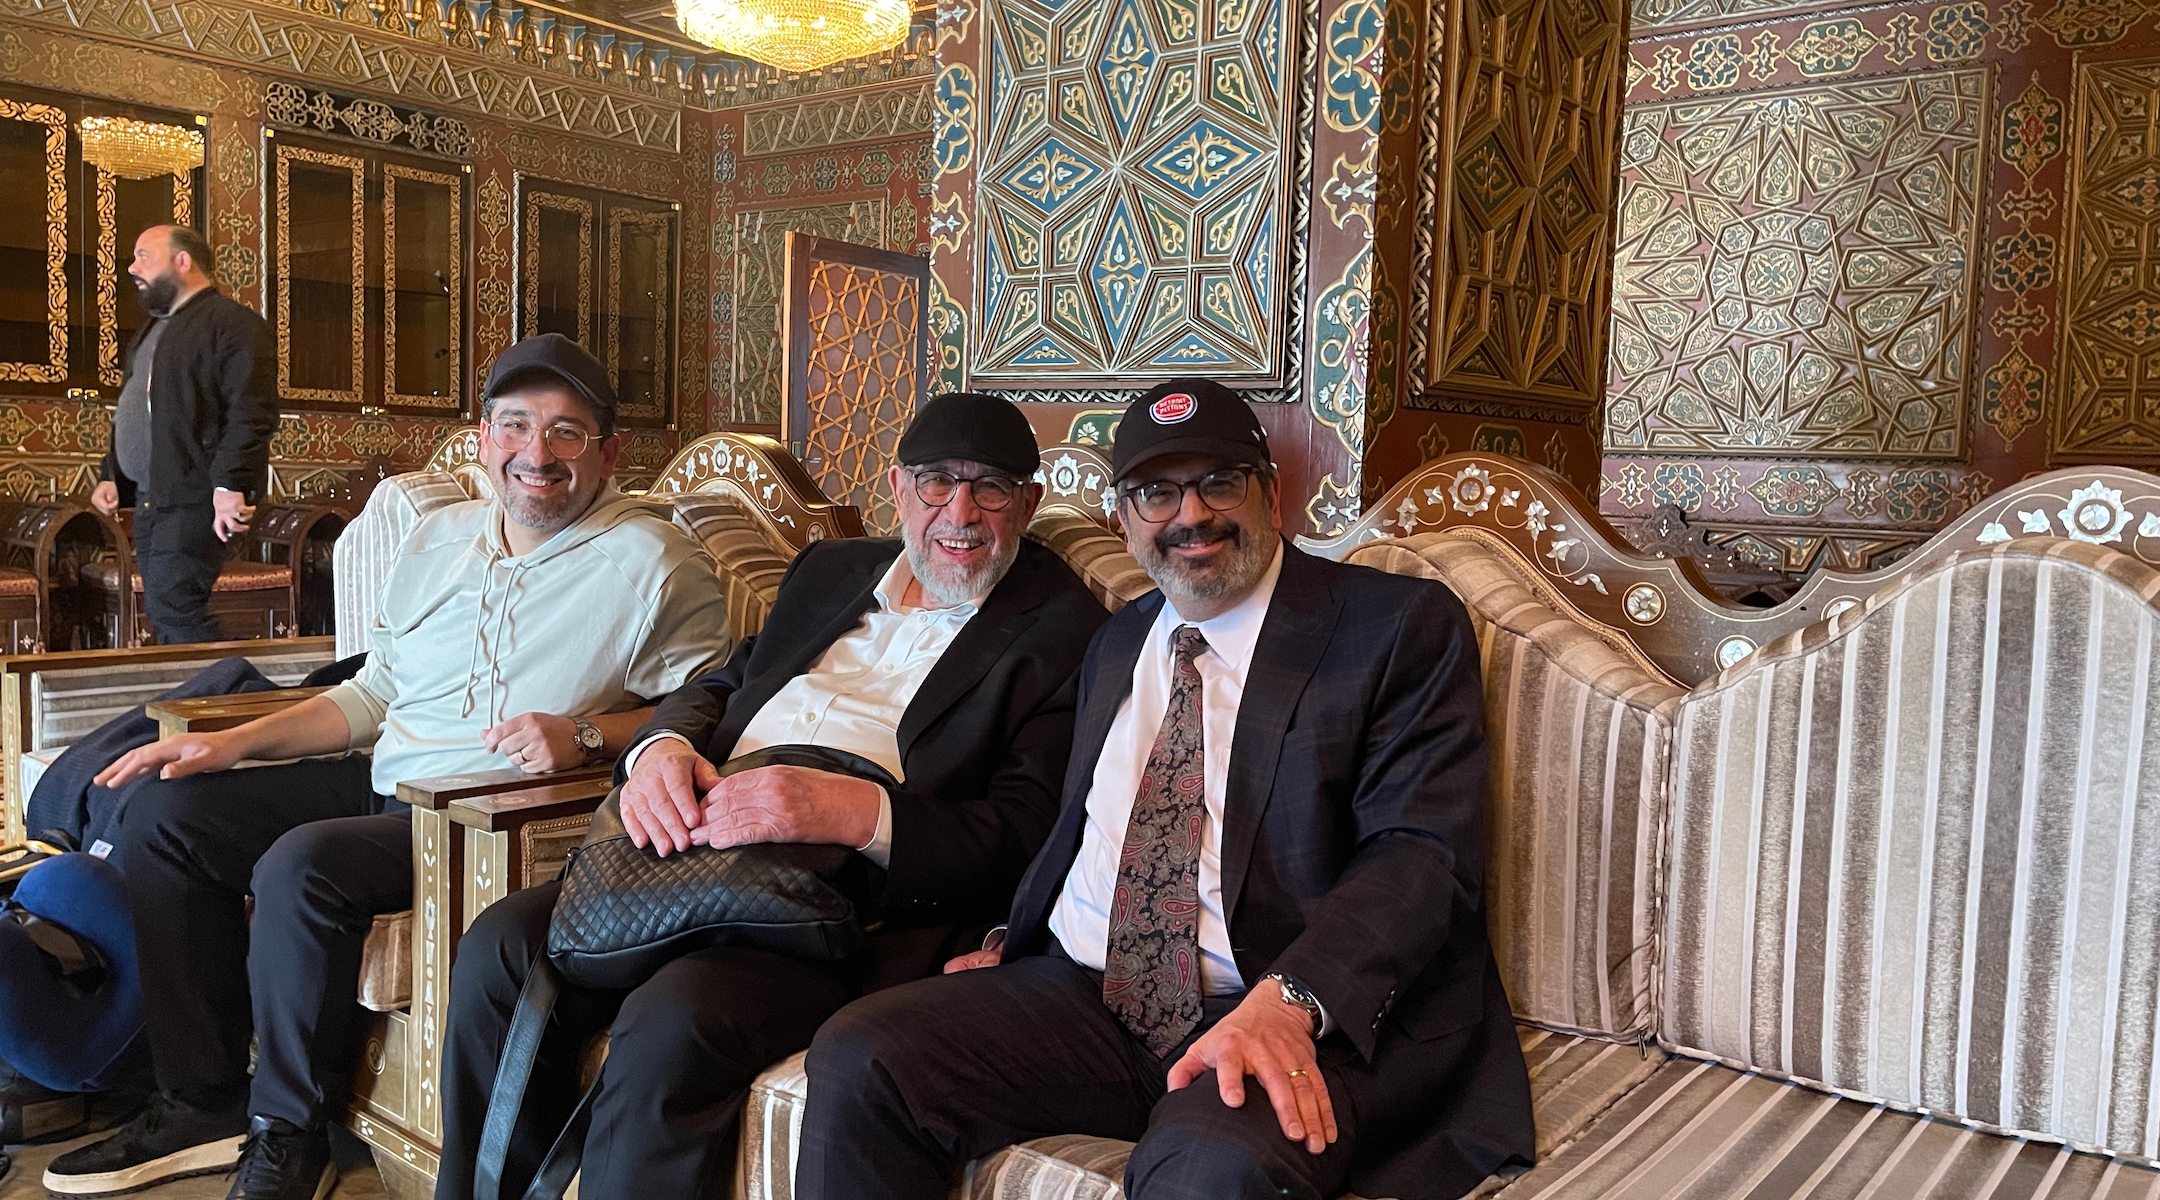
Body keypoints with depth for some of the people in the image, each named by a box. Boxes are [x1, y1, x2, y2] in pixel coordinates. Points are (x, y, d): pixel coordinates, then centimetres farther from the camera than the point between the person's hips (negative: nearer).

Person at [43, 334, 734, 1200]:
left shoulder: (653, 562, -9)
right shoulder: (438, 538, 12)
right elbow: (374, 692, 20)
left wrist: (586, 733, -26)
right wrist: (235, 742, 11)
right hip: (383, 779, 8)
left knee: (303, 865, -29)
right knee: (162, 812, 3)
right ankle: (203, 1103, 11)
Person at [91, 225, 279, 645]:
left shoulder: (231, 322, -7)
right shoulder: (152, 331, 24)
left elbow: (252, 413, -18)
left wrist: (230, 484, -25)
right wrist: (111, 474, 20)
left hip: (193, 499, -10)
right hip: (149, 499, 10)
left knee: (172, 607, -17)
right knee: (165, 613, 8)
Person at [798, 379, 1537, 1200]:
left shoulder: (1402, 628, -1)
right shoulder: (1117, 644, 20)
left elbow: (1421, 848, -12)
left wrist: (1289, 1000, -26)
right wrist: (1010, 941, 13)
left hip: (1306, 1022, -5)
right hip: (1082, 997, 6)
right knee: (860, 1058, -15)